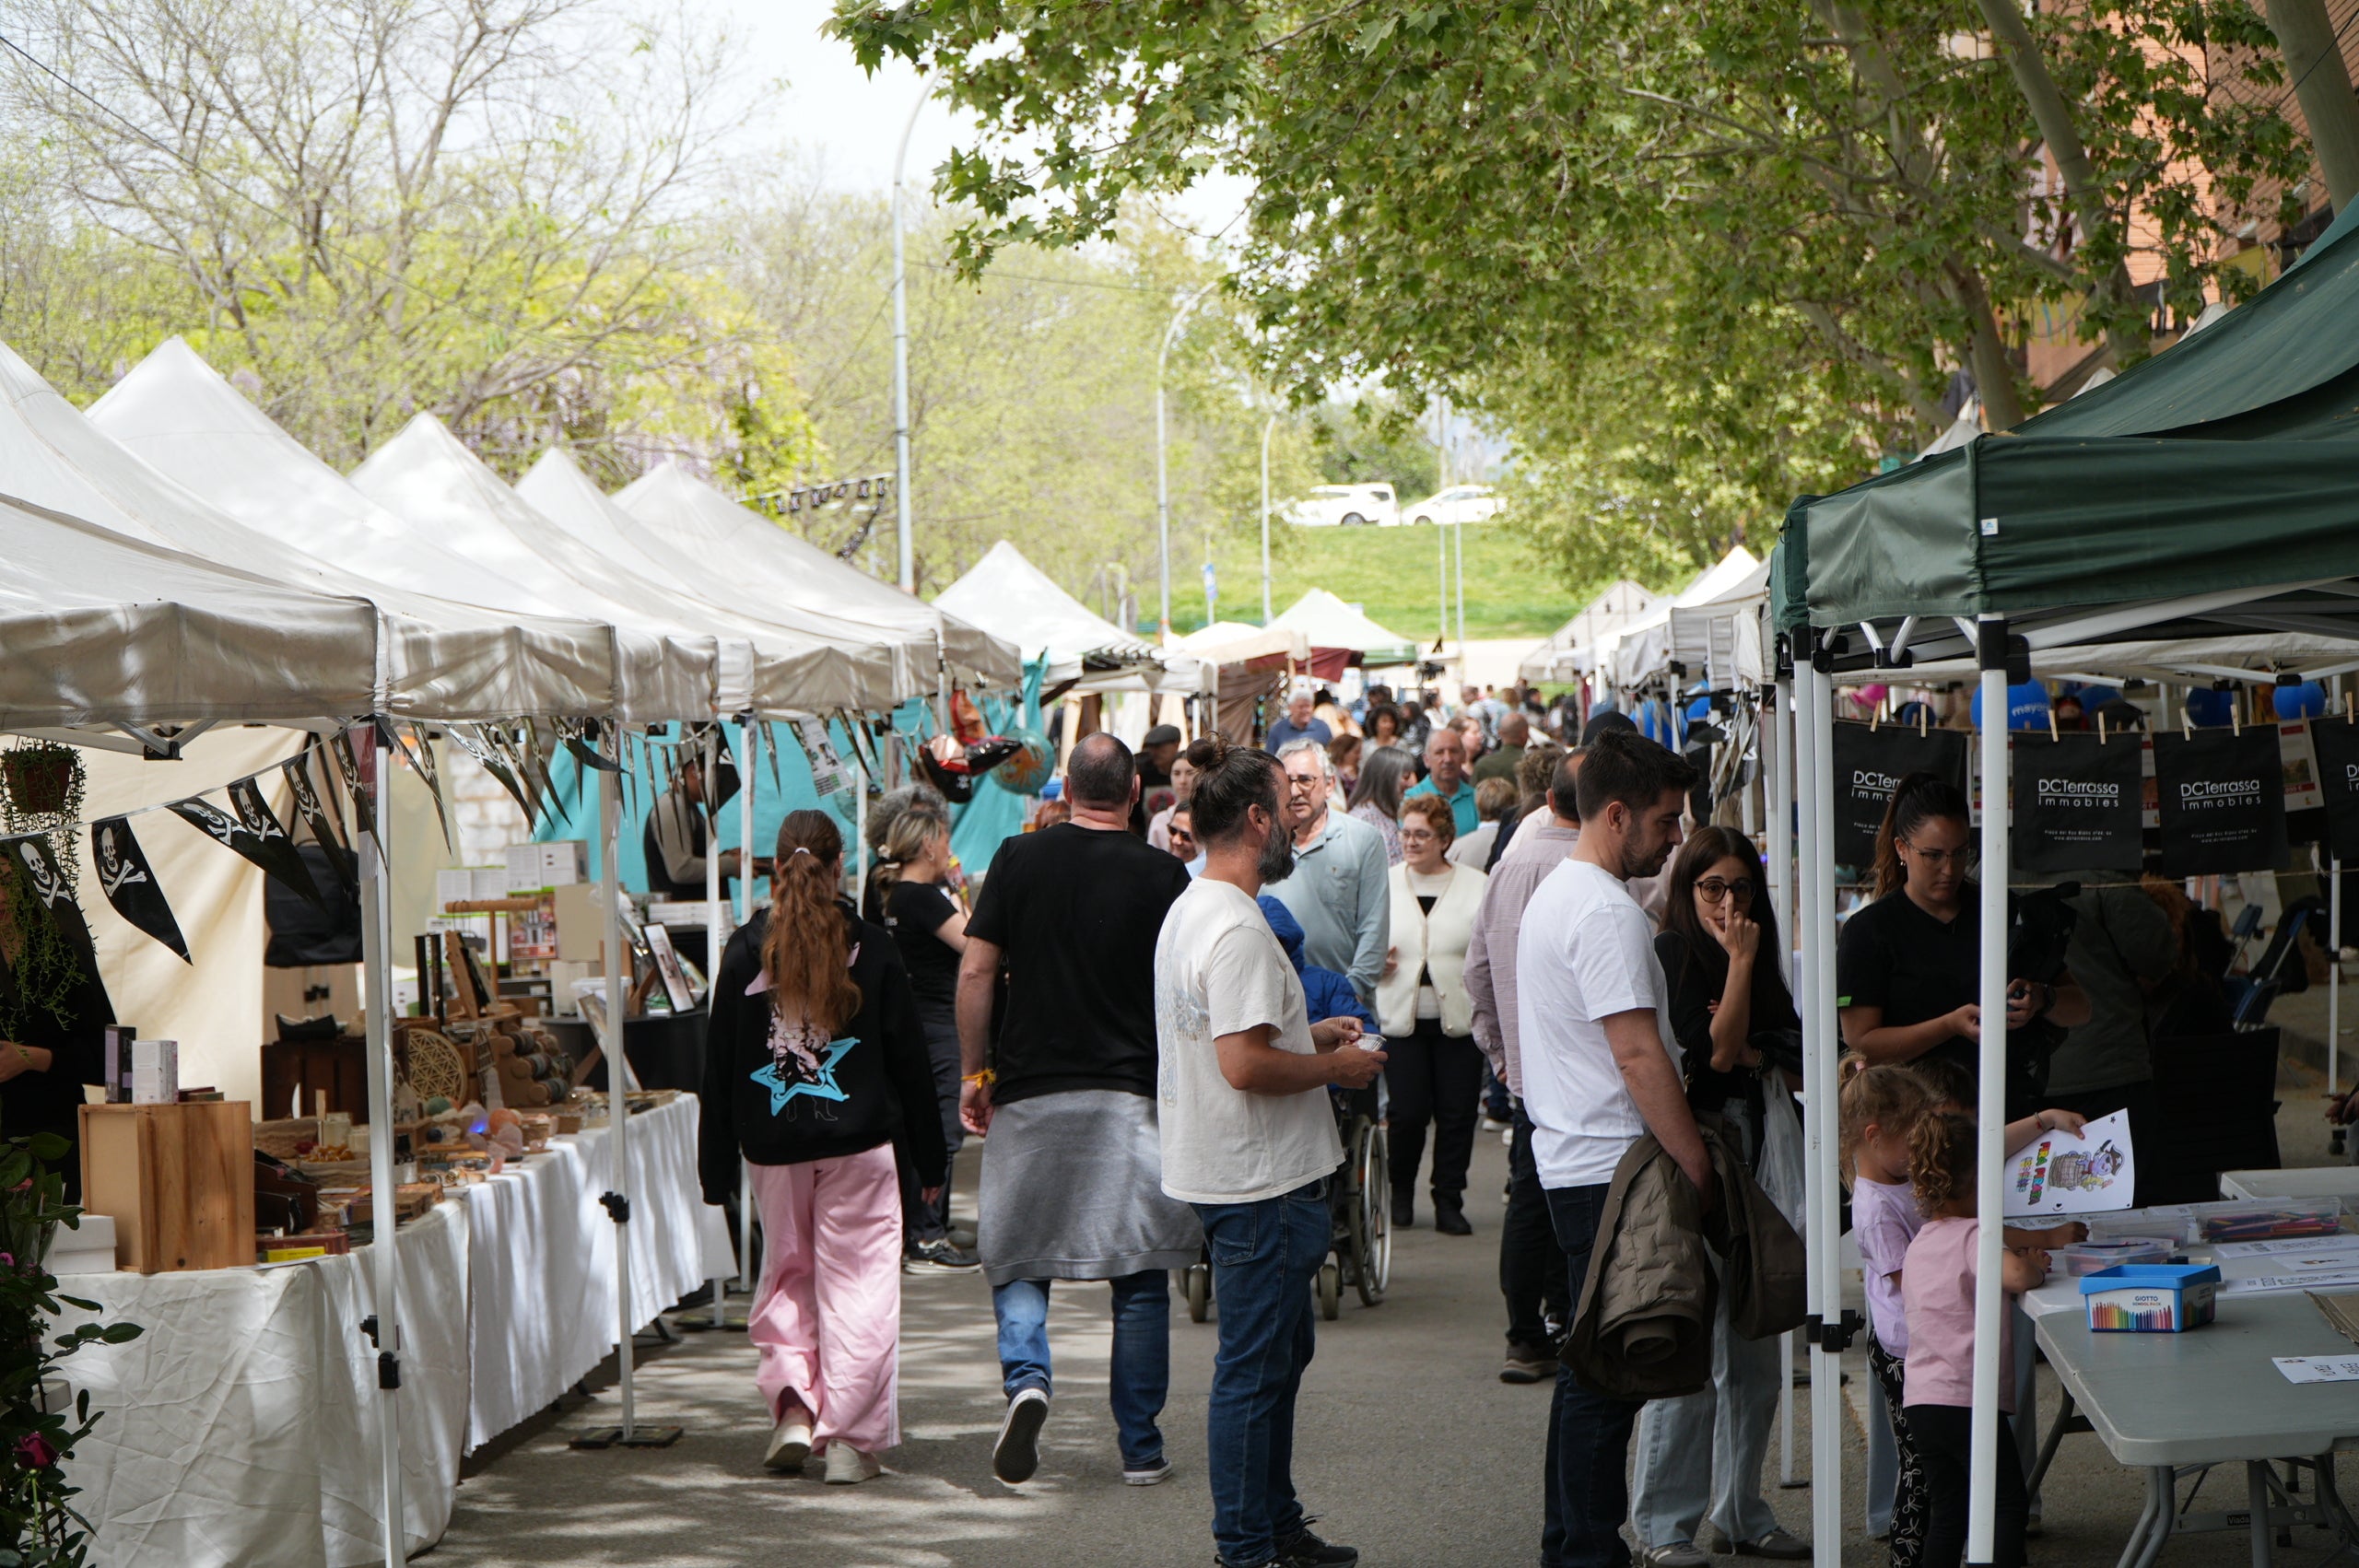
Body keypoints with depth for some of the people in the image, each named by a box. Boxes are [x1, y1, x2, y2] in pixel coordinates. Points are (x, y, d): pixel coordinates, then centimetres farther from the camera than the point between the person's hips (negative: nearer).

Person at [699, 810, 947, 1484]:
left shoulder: (745, 951, 1)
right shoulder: (871, 948, -2)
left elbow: (719, 1066, 3)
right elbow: (909, 1057, 2)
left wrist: (717, 1166, 10)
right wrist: (929, 1156, 10)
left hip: (774, 1146, 2)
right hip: (858, 1146, -2)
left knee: (786, 1274, 17)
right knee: (859, 1282, 2)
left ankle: (792, 1408, 2)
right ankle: (850, 1438, -2)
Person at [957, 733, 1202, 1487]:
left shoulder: (1019, 859, 0)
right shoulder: (1161, 874, -3)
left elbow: (975, 972, -1)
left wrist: (976, 1071, 8)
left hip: (1029, 1092, 1)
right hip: (1133, 1097, -1)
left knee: (1018, 1260, 11)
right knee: (1140, 1276, 7)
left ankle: (1025, 1378, -16)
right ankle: (1140, 1446, 7)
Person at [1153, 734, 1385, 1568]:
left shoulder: (1189, 910, 12)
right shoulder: (1237, 928, -22)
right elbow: (1244, 1064, -27)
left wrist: (1311, 1035, 17)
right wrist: (1335, 1067, -13)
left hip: (1225, 1175, 11)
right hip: (1259, 1184, -11)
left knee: (1282, 1350, 21)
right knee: (1255, 1366, -2)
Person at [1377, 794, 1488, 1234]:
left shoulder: (1477, 887, 4)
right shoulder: (1384, 884, 10)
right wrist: (1376, 959, -7)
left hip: (1459, 1020, 0)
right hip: (1401, 1019, 0)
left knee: (1457, 1114, 0)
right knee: (1407, 1112, -5)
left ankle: (1449, 1201, 12)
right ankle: (1401, 1193, 17)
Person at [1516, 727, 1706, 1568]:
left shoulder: (1554, 893, 16)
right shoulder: (1608, 912, -17)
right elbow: (1639, 1056, -22)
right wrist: (1698, 1165, -18)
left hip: (1568, 1160, 11)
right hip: (1612, 1168, -11)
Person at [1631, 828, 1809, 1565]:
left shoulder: (1762, 964, 16)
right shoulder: (1672, 954, -6)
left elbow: (1795, 1054, 7)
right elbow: (1715, 1052, -15)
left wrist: (1745, 1052, -10)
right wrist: (1740, 962, -11)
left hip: (1752, 1164, 7)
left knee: (1756, 1352, 10)